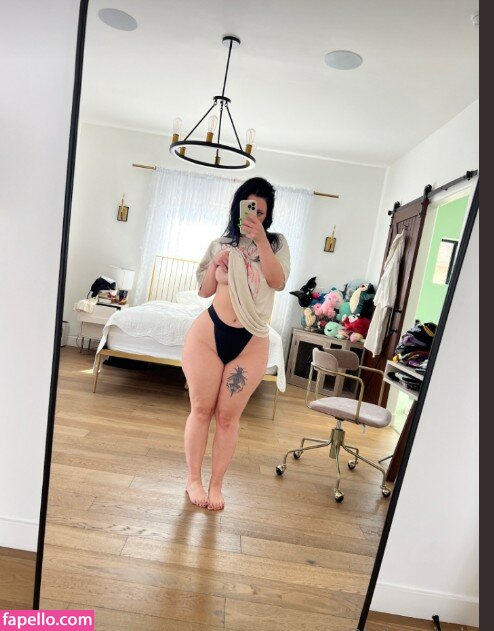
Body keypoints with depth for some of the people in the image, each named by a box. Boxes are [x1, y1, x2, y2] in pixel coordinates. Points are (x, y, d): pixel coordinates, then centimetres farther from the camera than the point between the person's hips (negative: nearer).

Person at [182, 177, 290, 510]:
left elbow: (278, 281, -12)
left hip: (251, 343, -1)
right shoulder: (220, 244, 9)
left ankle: (216, 484, 26)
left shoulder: (277, 243, 7)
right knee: (201, 410, 7)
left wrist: (260, 239, -20)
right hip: (209, 332, 1)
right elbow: (204, 291, 11)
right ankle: (194, 479, 28)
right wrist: (215, 266, -7)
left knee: (229, 417, 7)